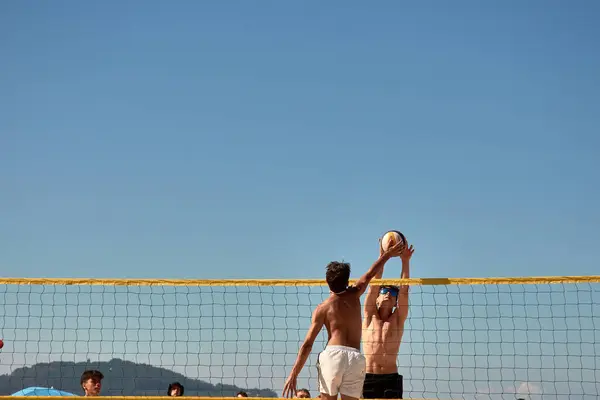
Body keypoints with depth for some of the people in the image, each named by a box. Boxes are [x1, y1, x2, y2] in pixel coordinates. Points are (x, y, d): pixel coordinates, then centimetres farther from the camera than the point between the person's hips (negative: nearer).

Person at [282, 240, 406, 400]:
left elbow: (307, 344, 2)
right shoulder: (354, 295, 14)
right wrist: (388, 254, 47)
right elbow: (370, 274, 31)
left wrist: (294, 374, 3)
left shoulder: (322, 308, 8)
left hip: (333, 353, -2)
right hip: (355, 357, 2)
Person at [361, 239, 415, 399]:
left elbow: (404, 290, 0)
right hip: (368, 377, 0)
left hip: (390, 377, 0)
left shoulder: (397, 319, 8)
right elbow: (374, 285, 1)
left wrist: (405, 261, -5)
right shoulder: (370, 317, 9)